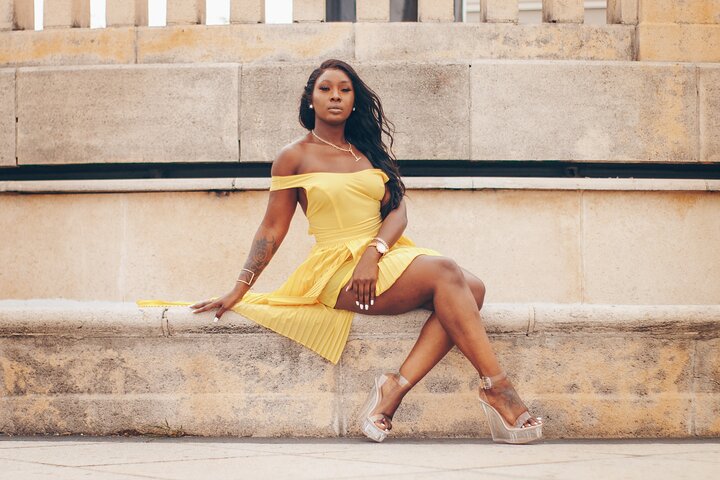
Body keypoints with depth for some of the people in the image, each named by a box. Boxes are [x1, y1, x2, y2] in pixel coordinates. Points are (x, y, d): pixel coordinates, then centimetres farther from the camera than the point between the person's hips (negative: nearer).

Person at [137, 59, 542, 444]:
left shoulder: (372, 150, 18)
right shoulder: (295, 158, 6)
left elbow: (398, 210, 6)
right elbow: (271, 230, 8)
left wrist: (372, 253, -14)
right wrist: (237, 292, 2)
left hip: (387, 256, 5)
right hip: (338, 269, -5)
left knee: (473, 288, -23)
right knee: (446, 273, -29)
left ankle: (397, 386, -30)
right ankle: (497, 389, -29)